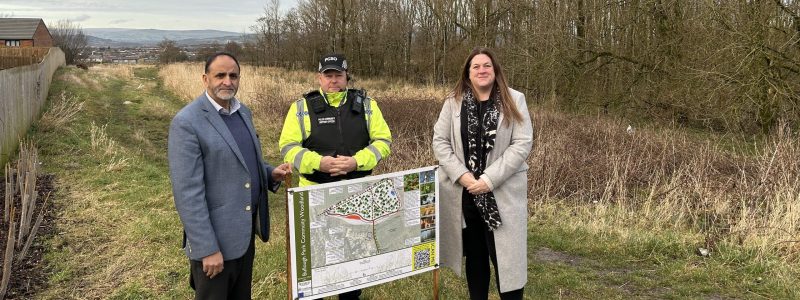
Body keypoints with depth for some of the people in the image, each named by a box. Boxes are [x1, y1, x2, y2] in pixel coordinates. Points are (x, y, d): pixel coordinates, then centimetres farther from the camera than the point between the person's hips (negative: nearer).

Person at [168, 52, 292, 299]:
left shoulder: (243, 112, 7)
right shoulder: (187, 123, -18)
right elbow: (187, 193, -20)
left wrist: (271, 174, 0)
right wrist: (207, 249, -21)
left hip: (246, 231, 7)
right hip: (214, 237, -7)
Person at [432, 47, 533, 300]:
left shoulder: (514, 100, -1)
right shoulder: (453, 102, 4)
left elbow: (522, 144, -8)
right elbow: (440, 142, 2)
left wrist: (489, 179, -15)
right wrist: (462, 175, -12)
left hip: (502, 192, -2)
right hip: (463, 191, 2)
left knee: (505, 256, -1)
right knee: (475, 255, 15)